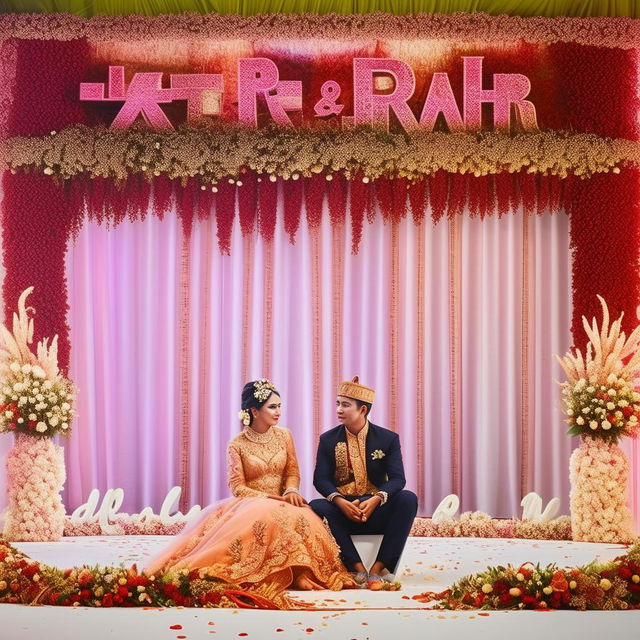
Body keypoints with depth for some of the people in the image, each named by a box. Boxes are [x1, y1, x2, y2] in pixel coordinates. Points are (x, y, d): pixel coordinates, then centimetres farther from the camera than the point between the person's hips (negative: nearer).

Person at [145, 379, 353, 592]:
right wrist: (273, 498, -18)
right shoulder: (237, 445, -3)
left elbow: (292, 472, 11)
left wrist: (291, 491, -14)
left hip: (281, 503, 3)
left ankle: (296, 574, -32)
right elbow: (238, 487, -6)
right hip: (249, 503, -3)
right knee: (266, 517, -41)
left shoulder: (284, 436, 8)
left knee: (301, 518, -35)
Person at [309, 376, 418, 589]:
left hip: (377, 511, 0)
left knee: (408, 499, -29)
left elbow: (397, 478, -7)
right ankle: (358, 569, -33)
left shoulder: (388, 439, 2)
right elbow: (320, 479, -4)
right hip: (343, 509, 0)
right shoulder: (328, 440, 5)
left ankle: (378, 568, -31)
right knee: (315, 506, -31)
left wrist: (376, 499, -28)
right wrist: (340, 502, -25)